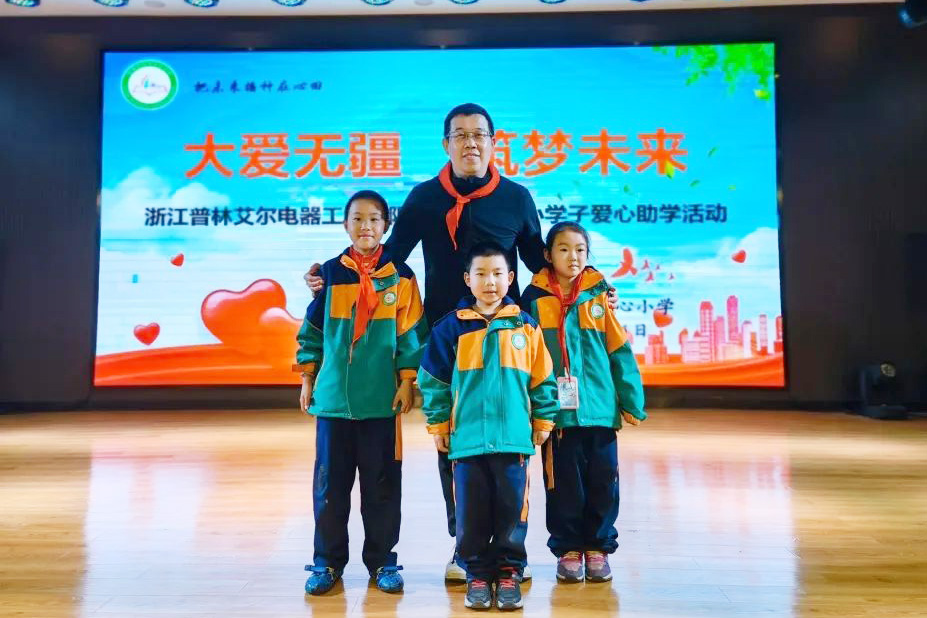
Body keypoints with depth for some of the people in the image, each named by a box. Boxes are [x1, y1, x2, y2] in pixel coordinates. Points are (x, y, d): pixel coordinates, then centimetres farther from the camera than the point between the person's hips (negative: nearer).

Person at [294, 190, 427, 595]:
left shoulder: (399, 276, 1)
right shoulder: (330, 273, 5)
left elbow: (411, 335, 1)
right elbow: (312, 329, 9)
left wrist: (407, 381, -5)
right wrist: (308, 379, 7)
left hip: (382, 398, -1)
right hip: (333, 396, 2)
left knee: (381, 482, 7)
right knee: (330, 481, 8)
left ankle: (381, 560, 21)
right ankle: (328, 561, 22)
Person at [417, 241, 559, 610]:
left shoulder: (525, 326, 2)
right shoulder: (452, 327, 0)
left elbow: (542, 379, 8)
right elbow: (433, 379, 4)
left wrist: (543, 421, 8)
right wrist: (438, 425, 4)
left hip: (514, 438, 0)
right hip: (467, 438, 0)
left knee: (511, 510, 8)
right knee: (471, 513, 8)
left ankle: (509, 572, 25)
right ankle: (477, 573, 24)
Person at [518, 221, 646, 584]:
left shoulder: (599, 296, 2)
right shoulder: (535, 298, 0)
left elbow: (620, 352, 5)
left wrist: (632, 402, 4)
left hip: (600, 408, 1)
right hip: (556, 412, -1)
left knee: (602, 482, 9)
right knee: (564, 484, 8)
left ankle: (598, 547, 26)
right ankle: (568, 550, 23)